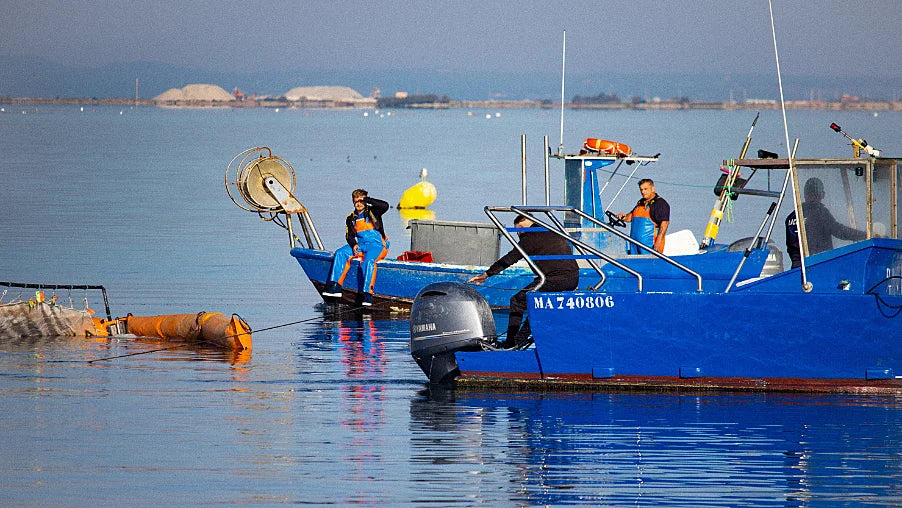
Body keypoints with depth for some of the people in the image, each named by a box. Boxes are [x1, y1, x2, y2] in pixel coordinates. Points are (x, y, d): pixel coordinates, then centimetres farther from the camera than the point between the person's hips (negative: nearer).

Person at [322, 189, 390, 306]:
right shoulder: (351, 218, 14)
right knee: (340, 253, -15)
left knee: (369, 261, -36)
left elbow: (385, 206, -19)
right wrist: (353, 245, -9)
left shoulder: (372, 212, 0)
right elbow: (349, 235, 13)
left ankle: (368, 293, -39)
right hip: (360, 245, 6)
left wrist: (367, 199, -16)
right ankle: (336, 287, -20)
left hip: (377, 245, -6)